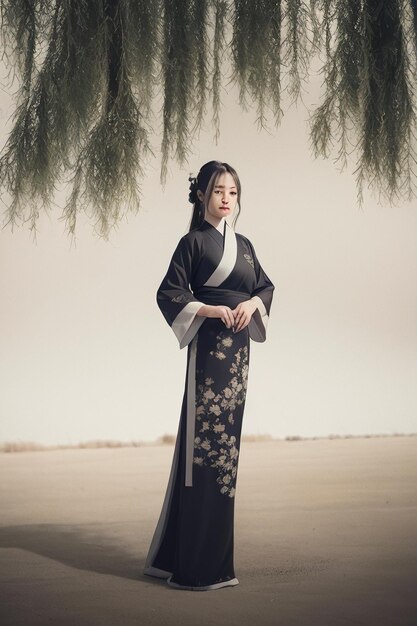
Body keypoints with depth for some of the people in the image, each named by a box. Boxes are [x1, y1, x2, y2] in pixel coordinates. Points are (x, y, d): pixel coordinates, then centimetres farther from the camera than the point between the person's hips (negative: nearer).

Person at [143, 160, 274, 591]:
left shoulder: (243, 244, 15)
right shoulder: (194, 241, -3)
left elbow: (266, 286, 19)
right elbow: (168, 293, -7)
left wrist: (253, 303, -2)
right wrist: (213, 309, -17)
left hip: (238, 349, 7)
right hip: (208, 349, -7)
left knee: (225, 440, 9)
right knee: (206, 444, -8)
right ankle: (199, 567, -4)